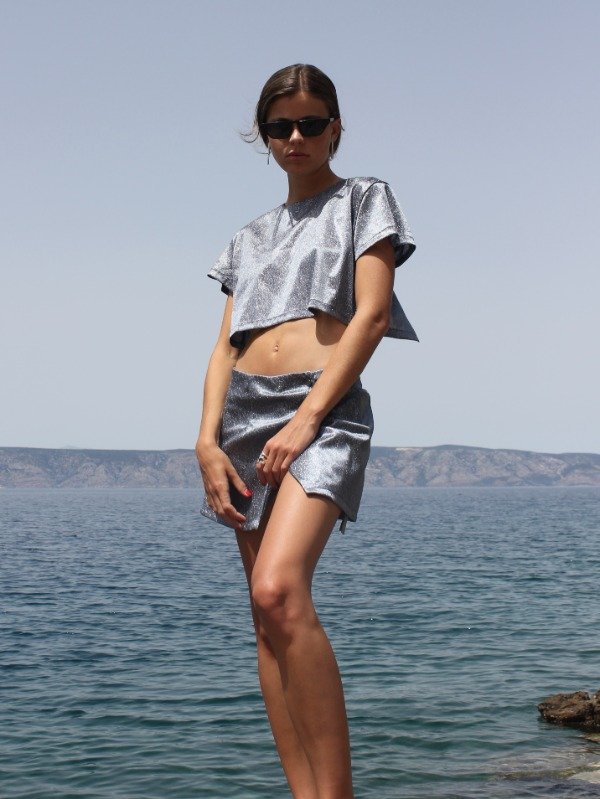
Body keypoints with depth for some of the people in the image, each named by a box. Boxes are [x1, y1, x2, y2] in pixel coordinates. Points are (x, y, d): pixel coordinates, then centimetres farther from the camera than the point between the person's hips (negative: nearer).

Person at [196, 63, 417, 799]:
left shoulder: (364, 199, 10)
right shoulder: (252, 236, 24)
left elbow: (371, 315, -3)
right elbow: (226, 344, 16)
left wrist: (308, 418, -14)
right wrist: (207, 438, -1)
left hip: (324, 405, -6)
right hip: (246, 408, 6)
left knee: (280, 588, -27)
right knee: (268, 615, 0)